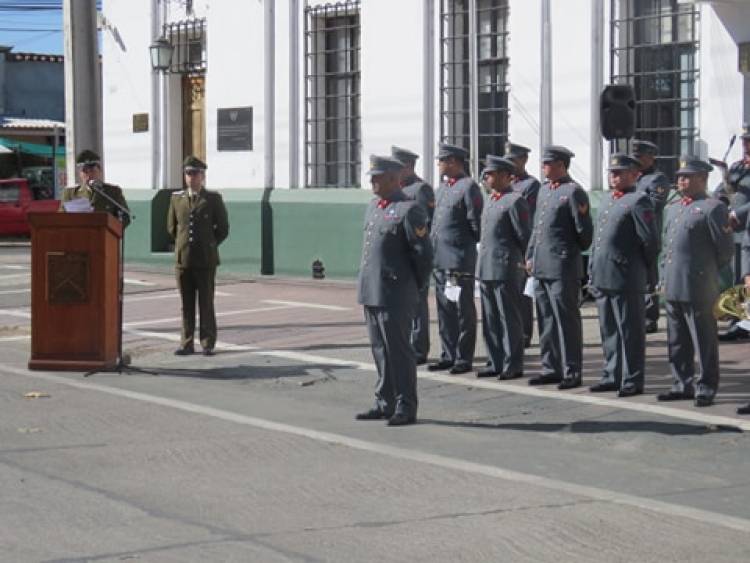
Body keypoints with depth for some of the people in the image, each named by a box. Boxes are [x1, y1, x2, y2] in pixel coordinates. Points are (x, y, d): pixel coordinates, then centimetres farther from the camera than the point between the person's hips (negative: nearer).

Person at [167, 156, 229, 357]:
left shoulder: (213, 199, 2)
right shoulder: (177, 199, 10)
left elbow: (223, 229, 5)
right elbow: (171, 227, 21)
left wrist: (208, 246, 7)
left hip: (206, 260, -3)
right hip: (183, 259, 3)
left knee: (206, 303, -1)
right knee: (186, 304, 4)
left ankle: (207, 344, 4)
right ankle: (187, 343, 7)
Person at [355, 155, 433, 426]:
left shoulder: (409, 210, -13)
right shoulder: (373, 207, 13)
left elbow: (423, 253, -12)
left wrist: (416, 287, -3)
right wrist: (367, 283, 18)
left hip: (395, 295, -8)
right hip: (370, 292, 8)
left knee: (398, 351, -2)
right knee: (380, 350, 14)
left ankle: (405, 408, 5)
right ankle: (384, 403, 22)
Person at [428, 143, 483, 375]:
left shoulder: (468, 187, -10)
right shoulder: (442, 187, 16)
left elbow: (477, 223, -12)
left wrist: (468, 247, -9)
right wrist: (432, 248, 14)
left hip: (460, 260, -8)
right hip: (440, 258, 8)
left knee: (463, 310, 0)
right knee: (444, 310, 12)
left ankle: (464, 358, 5)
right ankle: (448, 355, 20)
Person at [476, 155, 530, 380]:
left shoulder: (515, 201, -11)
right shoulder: (491, 200, 16)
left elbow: (525, 236, -11)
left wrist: (525, 262, -7)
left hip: (506, 269, -9)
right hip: (486, 268, 9)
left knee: (509, 319, -2)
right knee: (490, 319, 12)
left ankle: (513, 366, 3)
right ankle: (496, 363, 19)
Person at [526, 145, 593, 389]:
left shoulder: (573, 191, -10)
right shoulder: (544, 190, 16)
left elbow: (584, 229, -9)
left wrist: (578, 250, 2)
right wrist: (530, 256, 17)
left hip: (563, 268, -8)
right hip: (541, 267, 8)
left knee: (566, 320, -4)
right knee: (546, 320, 13)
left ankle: (572, 372, 1)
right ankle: (551, 368, 21)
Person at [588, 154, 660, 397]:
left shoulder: (639, 201, -9)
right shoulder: (607, 199, 18)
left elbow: (651, 241, -11)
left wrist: (647, 273, -5)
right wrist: (592, 272, 16)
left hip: (626, 279, -8)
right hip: (602, 277, 8)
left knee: (630, 332, -1)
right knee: (609, 331, 14)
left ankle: (632, 381, 4)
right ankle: (612, 376, 23)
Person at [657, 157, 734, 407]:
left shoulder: (713, 208, -7)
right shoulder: (673, 209, 18)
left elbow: (726, 250, -7)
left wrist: (708, 271, 3)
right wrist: (665, 277, 15)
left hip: (698, 289, -8)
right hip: (673, 288, 8)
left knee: (704, 341, -1)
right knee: (677, 341, 13)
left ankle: (706, 388, 6)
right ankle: (683, 385, 22)